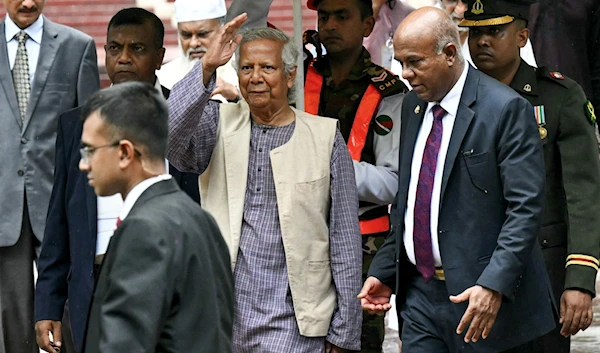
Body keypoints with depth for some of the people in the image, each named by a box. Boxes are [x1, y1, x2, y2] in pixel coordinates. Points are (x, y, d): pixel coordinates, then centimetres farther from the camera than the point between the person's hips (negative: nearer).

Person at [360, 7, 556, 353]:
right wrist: (384, 271, 13)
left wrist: (494, 285, -25)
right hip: (419, 291, 6)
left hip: (484, 299, -6)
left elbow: (525, 208, -16)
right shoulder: (413, 106, 12)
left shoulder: (506, 109, -11)